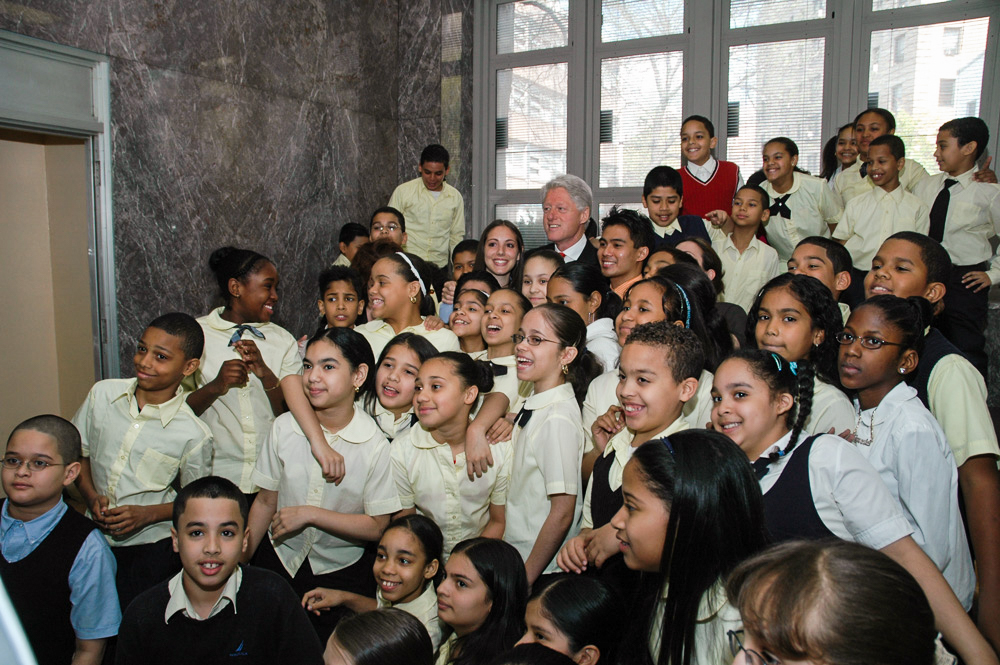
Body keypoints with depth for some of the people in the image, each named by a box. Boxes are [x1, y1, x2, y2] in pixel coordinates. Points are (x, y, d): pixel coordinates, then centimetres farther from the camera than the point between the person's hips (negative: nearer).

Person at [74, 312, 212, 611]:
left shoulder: (193, 434, -16)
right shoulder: (103, 393, -6)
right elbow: (78, 451, 8)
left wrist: (146, 514, -18)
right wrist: (91, 496, -7)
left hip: (153, 547, -3)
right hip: (95, 539, 4)